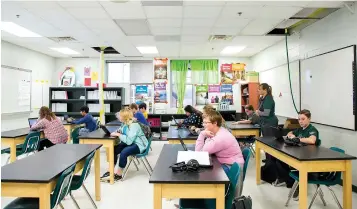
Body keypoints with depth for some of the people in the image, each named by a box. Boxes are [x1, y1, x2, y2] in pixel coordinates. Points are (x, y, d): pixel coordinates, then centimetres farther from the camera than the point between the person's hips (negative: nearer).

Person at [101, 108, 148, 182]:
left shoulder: (134, 125, -25)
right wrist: (116, 132, -4)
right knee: (114, 149, -7)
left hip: (139, 145, -9)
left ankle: (118, 175, -14)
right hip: (130, 143, 9)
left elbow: (129, 140, -32)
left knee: (124, 152, -31)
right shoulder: (125, 124, 2)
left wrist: (118, 134, -24)